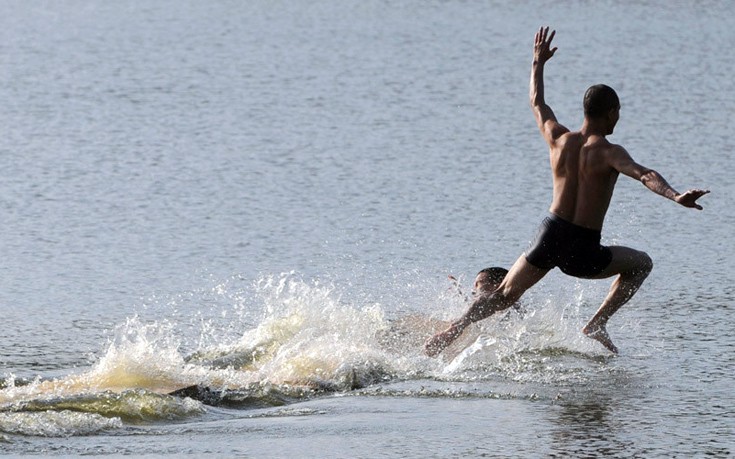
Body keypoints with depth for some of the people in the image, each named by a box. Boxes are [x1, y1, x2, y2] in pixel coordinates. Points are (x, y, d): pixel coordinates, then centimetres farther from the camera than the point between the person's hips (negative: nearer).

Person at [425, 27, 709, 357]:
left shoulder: (559, 140, 3)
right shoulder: (608, 153, -11)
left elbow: (537, 104, 21)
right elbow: (644, 175, -30)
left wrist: (538, 62, 34)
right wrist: (676, 197, -42)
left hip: (550, 236, 4)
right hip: (582, 253, -4)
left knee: (504, 296, 15)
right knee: (641, 264, 20)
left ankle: (451, 332, -5)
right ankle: (597, 324, 9)